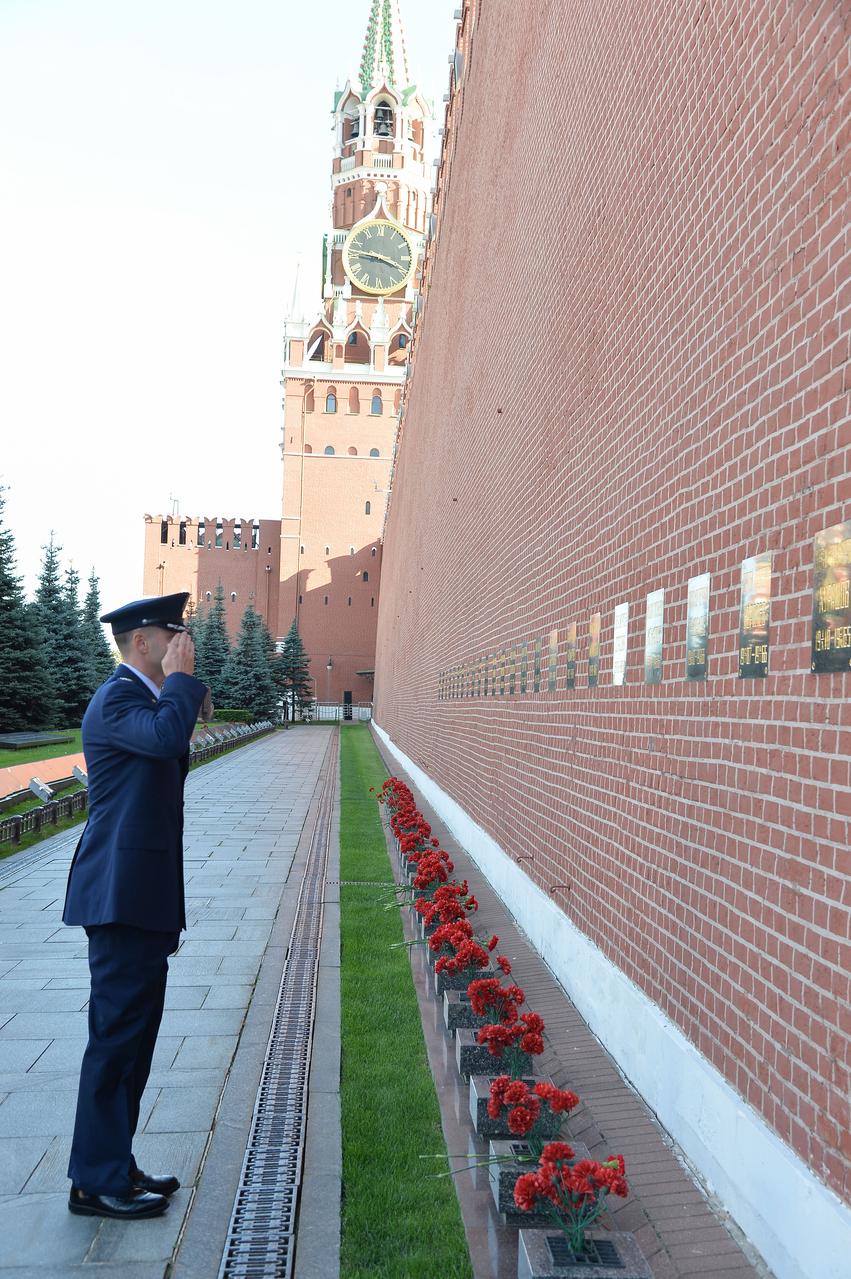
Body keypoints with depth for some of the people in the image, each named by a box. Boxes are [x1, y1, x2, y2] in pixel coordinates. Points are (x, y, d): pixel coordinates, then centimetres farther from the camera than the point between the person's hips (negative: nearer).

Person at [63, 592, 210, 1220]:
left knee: (133, 1035, 17)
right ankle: (97, 1182, 14)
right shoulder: (117, 698, -13)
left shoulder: (144, 697, 17)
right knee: (116, 1035, 0)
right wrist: (181, 680, -23)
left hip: (144, 898, 10)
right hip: (123, 895, -10)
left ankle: (115, 1167, 30)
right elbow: (164, 738, -34)